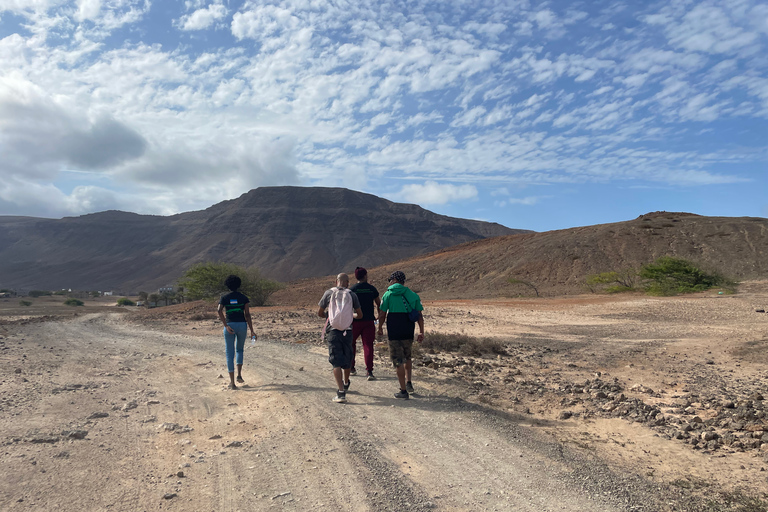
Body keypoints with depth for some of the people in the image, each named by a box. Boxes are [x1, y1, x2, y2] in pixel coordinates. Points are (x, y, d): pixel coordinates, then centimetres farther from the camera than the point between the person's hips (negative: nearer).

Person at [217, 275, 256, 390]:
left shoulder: (224, 297, 4)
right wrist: (252, 331, -3)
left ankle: (232, 383, 1)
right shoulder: (243, 298, 4)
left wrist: (226, 326, -16)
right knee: (239, 350, 25)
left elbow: (219, 311, -14)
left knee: (230, 354, 4)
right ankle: (239, 375, 13)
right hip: (242, 325, 1)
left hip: (229, 326, -1)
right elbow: (247, 314, -4)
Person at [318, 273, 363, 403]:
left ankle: (341, 392, -10)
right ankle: (346, 384, 42)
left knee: (336, 362, -2)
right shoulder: (352, 295, 1)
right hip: (347, 331, 1)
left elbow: (320, 313, 7)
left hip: (333, 330, -1)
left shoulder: (329, 293, 0)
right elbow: (360, 315, 6)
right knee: (347, 358, 20)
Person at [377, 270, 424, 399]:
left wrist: (380, 328, 12)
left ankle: (403, 390, 2)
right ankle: (409, 383, 24)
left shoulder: (388, 294, -3)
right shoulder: (412, 294, 8)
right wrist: (421, 332, 10)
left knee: (398, 360, 1)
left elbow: (382, 314, -3)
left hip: (394, 332, -4)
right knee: (407, 357, 25)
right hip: (409, 331, 4)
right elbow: (419, 315, 6)